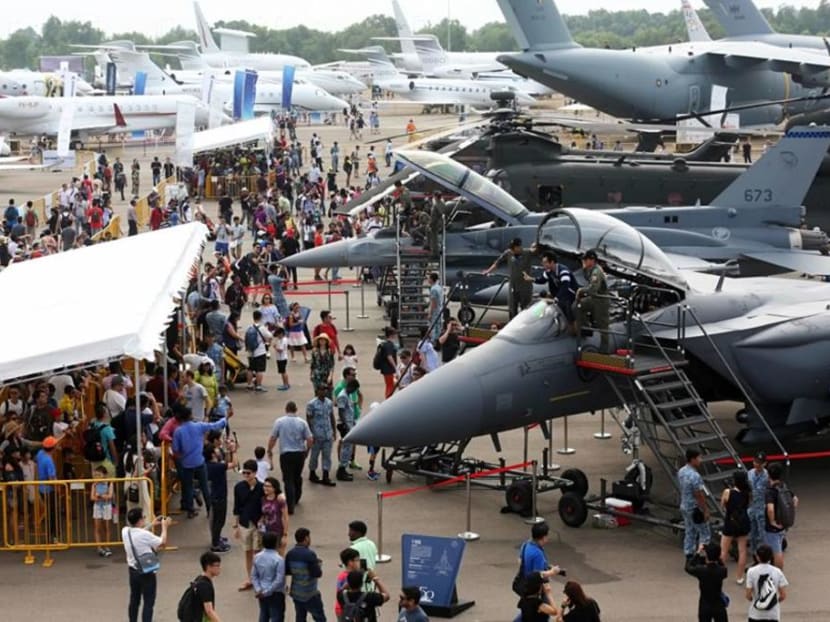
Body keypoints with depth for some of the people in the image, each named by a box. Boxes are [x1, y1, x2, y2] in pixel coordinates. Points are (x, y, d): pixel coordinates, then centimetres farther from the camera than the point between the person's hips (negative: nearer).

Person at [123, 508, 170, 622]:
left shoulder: (125, 531, -6)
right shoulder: (145, 535, -26)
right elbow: (163, 542, -10)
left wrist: (152, 525, 18)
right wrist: (164, 526, 3)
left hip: (133, 571, 7)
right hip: (146, 573, -7)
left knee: (134, 600, 19)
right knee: (148, 603, 0)